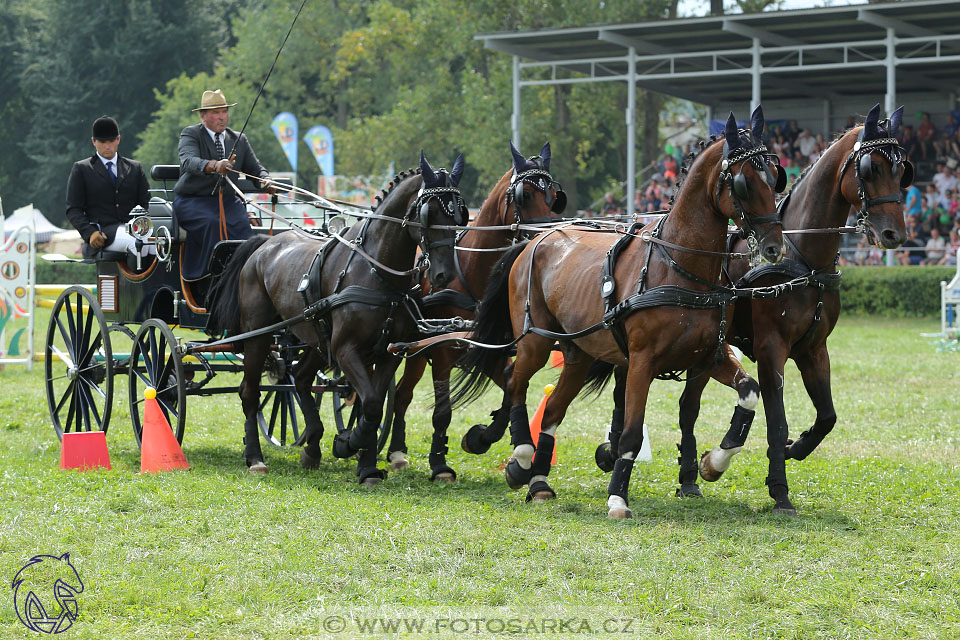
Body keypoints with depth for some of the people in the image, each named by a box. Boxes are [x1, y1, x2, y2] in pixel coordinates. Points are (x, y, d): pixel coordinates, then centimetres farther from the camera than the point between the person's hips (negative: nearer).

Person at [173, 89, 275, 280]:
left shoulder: (239, 140, 15)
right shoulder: (190, 134, -1)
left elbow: (255, 169, 13)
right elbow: (188, 161, -21)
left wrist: (266, 181, -13)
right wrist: (214, 166, -42)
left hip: (228, 200, 4)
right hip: (192, 200, -4)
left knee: (243, 227, -25)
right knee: (213, 224, -34)